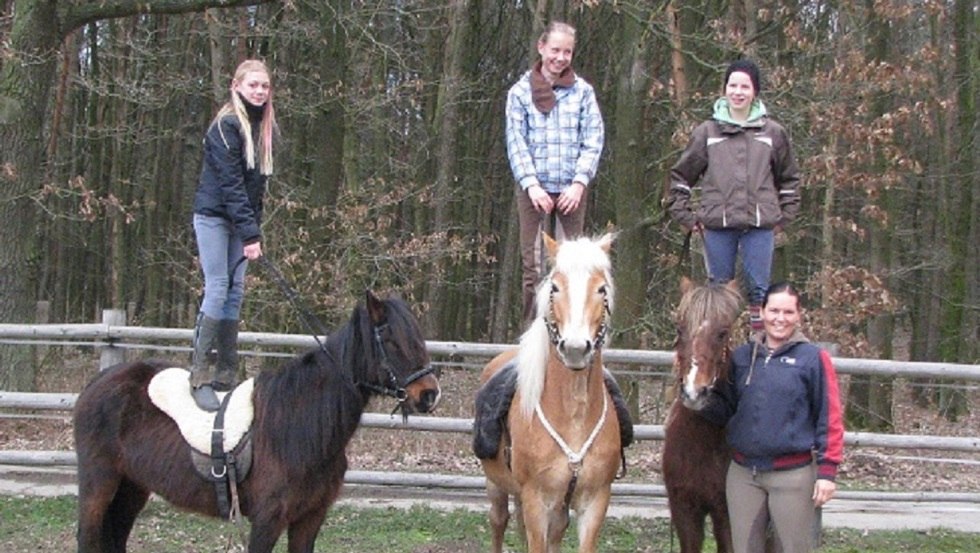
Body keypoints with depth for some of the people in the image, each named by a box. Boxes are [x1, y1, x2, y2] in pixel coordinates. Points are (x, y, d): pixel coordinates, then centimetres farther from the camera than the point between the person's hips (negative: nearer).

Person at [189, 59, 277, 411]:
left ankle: (226, 376, 6)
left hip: (240, 219, 8)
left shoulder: (262, 128, 10)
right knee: (218, 289, -13)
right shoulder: (226, 126, -15)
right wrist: (250, 235, -24)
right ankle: (199, 376, -11)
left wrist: (254, 227, 5)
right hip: (214, 215, -8)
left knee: (236, 293, 4)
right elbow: (230, 183, -21)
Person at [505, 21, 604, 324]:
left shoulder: (582, 91, 7)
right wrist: (531, 184, -9)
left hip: (571, 190, 1)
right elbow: (516, 142, 2)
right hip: (534, 189, -1)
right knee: (533, 265, -2)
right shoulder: (521, 91, 5)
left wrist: (579, 182, -8)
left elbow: (594, 140, 3)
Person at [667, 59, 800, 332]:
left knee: (758, 288, 1)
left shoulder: (773, 133, 7)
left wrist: (784, 216, 9)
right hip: (717, 225, 0)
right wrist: (686, 217, 5)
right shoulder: (707, 132, 6)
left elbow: (789, 178, 17)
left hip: (760, 225, 0)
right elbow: (681, 175, 11)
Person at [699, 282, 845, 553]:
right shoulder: (741, 356, 8)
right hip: (743, 473, 4)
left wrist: (827, 471, -10)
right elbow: (725, 408, 12)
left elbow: (830, 419, -6)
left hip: (793, 475, -4)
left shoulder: (813, 358, -5)